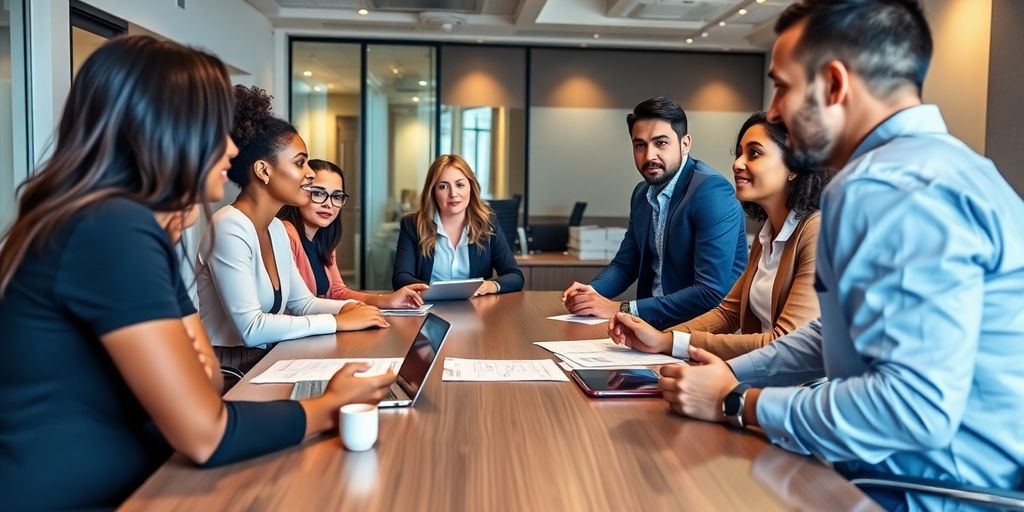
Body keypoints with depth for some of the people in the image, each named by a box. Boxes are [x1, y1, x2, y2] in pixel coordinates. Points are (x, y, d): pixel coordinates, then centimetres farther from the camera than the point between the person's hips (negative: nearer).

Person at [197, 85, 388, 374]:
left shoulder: (276, 228, 8)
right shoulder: (230, 228, -19)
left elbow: (302, 303, 11)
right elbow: (250, 328, -25)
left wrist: (354, 307, -7)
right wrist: (338, 322, -21)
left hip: (265, 361, 8)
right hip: (229, 371, -8)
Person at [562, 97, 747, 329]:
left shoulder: (712, 191, -17)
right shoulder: (642, 193, 6)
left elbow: (712, 293, -23)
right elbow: (625, 264, 16)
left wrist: (622, 309, -22)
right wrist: (592, 292, -5)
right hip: (655, 322, 6)